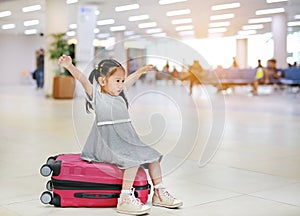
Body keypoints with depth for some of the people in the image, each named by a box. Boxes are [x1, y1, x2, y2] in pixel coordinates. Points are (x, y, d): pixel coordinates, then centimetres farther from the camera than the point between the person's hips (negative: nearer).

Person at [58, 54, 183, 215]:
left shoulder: (120, 94, 18)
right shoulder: (96, 95, -3)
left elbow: (130, 79, 35)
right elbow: (82, 79, -19)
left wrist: (141, 71, 46)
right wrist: (69, 66, -33)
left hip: (127, 140, 8)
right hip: (108, 143, -8)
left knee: (152, 155, 5)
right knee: (133, 159, -28)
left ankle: (159, 193, 14)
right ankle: (125, 200, -29)